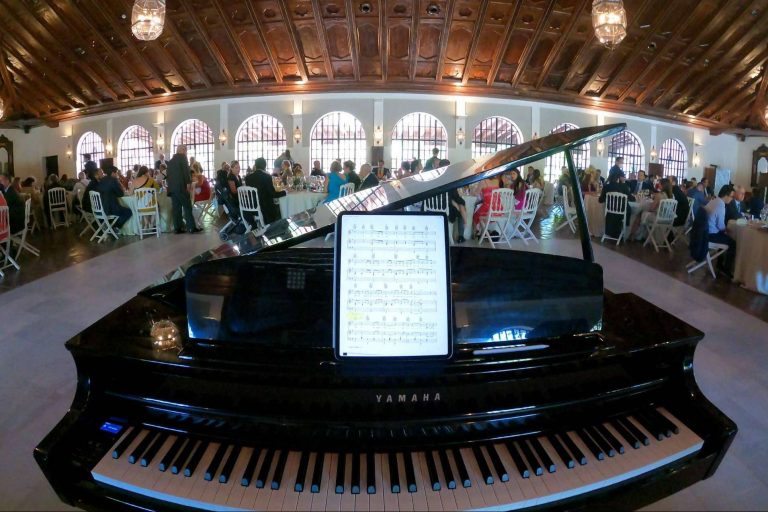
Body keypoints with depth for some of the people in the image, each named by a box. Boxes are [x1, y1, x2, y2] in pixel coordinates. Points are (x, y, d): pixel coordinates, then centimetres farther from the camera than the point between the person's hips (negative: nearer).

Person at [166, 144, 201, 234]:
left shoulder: (171, 161, 20)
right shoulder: (183, 157, -2)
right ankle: (192, 228, -6)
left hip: (172, 187, 7)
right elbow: (186, 170, -13)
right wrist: (189, 182, -13)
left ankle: (177, 228, 4)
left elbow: (168, 174, 20)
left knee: (176, 208, 6)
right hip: (181, 186, -7)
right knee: (187, 207, -5)